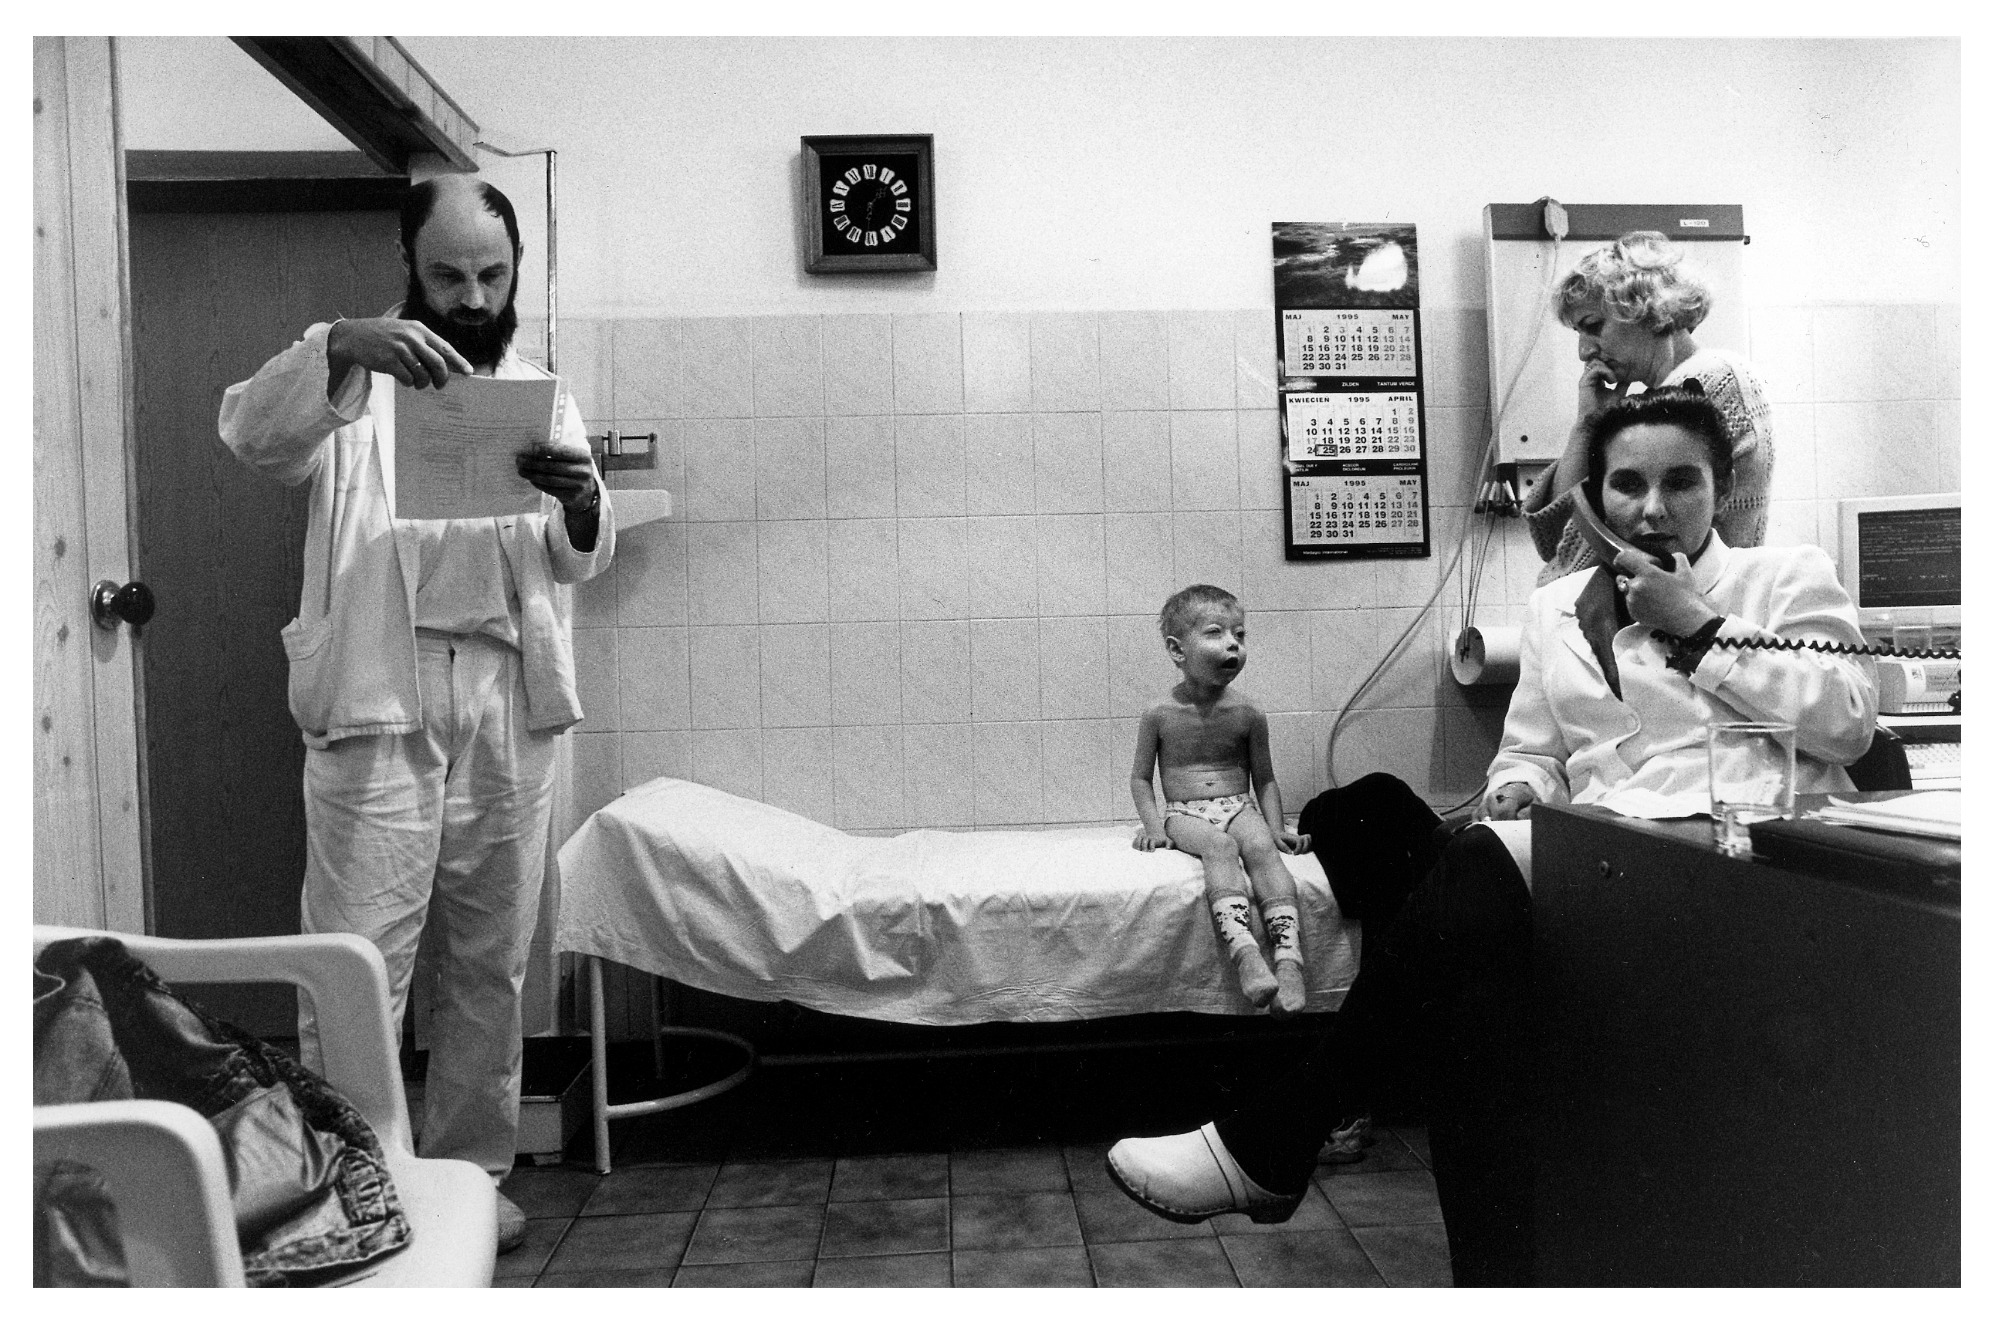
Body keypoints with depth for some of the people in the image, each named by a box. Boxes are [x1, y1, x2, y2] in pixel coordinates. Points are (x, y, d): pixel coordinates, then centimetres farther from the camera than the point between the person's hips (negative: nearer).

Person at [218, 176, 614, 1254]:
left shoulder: (536, 386, 15)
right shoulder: (353, 370, 7)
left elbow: (577, 559, 7)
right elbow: (250, 433, -13)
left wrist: (581, 500, -16)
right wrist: (339, 350, -30)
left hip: (509, 696, 3)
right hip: (376, 693, -3)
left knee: (490, 962, 8)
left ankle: (470, 1172, 21)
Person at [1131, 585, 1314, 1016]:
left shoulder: (1248, 715, 4)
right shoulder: (1160, 715, 0)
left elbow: (1264, 779, 13)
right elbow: (1141, 777, 8)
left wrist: (1277, 828, 0)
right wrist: (1153, 825, -6)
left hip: (1240, 807, 1)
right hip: (1184, 814, -1)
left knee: (1262, 846, -32)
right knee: (1220, 846, -34)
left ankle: (1289, 958, -44)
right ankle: (1245, 953, -49)